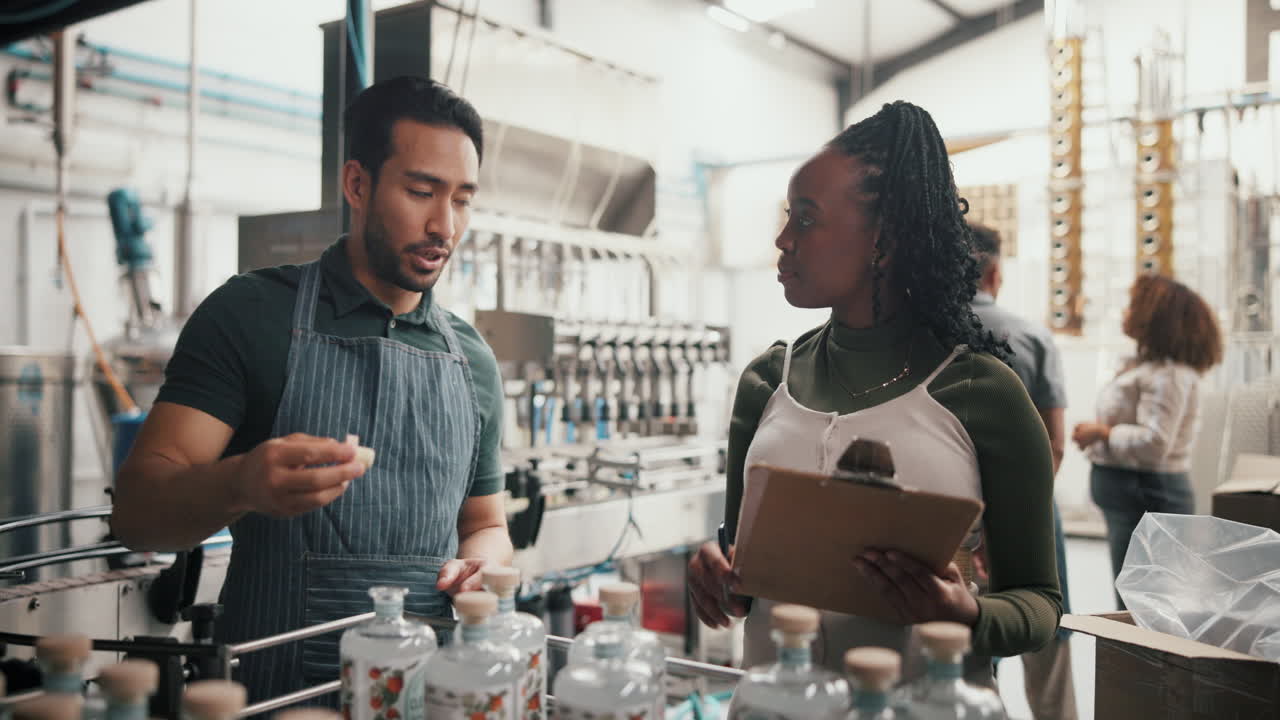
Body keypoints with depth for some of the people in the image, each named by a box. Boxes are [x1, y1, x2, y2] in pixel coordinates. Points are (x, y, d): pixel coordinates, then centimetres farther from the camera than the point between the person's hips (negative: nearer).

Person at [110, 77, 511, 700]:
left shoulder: (474, 361, 9)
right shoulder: (250, 314, -2)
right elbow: (136, 511, -8)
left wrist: (481, 563, -3)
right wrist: (238, 484, -29)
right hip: (273, 691, -4)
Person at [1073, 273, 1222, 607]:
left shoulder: (1168, 374, -18)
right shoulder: (1146, 364, 16)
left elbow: (1153, 442, -26)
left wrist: (1102, 432, -15)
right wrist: (1095, 434, 9)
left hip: (1148, 495, -11)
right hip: (1130, 495, 11)